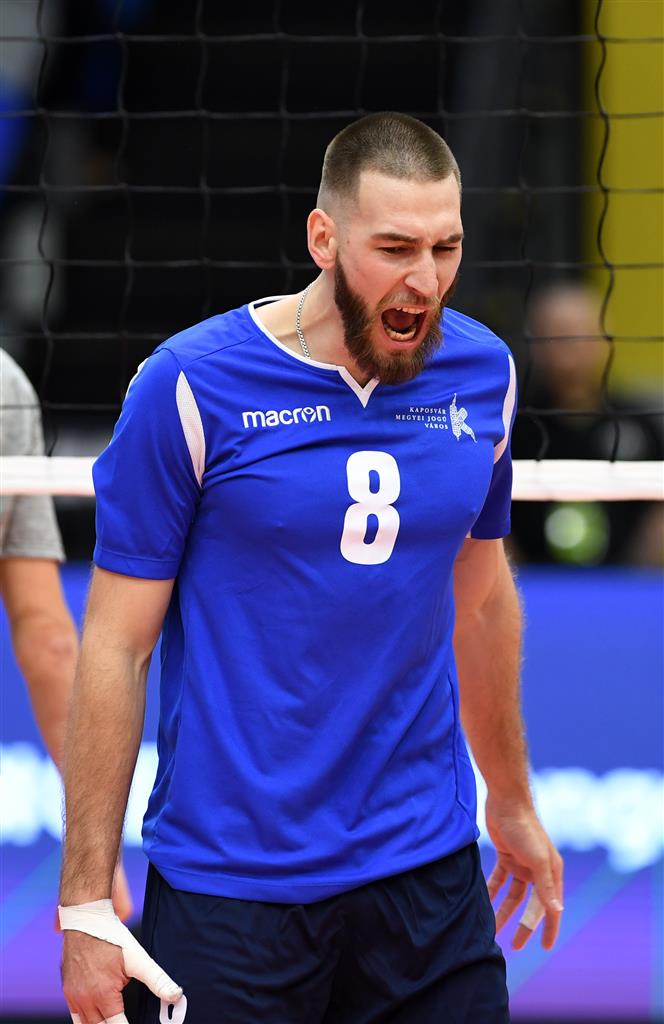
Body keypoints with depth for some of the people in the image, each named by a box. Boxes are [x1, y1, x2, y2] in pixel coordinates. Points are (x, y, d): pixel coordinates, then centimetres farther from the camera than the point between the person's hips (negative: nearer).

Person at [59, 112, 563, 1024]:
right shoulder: (189, 387, -10)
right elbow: (115, 647, -7)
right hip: (227, 896, -4)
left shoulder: (481, 373, 3)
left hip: (431, 875, 4)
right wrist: (86, 904, -10)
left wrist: (511, 799, 26)